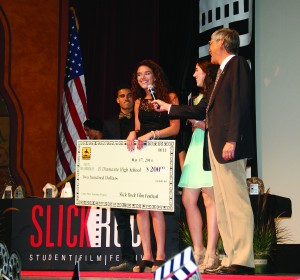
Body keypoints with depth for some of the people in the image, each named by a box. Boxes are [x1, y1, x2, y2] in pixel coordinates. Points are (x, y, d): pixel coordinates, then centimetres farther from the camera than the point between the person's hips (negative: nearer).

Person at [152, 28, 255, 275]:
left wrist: (232, 140, -22)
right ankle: (232, 259, 9)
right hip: (216, 147, 10)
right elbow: (201, 110, 30)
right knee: (223, 205, 7)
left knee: (237, 202, -12)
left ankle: (243, 261, -13)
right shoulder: (223, 72, 25)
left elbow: (240, 104, -14)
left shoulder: (237, 64, -2)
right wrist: (168, 108, 36)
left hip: (228, 146, -10)